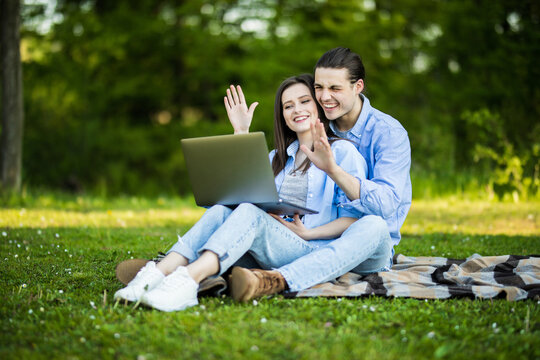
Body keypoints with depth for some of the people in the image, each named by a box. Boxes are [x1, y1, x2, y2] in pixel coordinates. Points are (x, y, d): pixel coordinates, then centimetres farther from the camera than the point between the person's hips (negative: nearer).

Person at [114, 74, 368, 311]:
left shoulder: (342, 151, 7)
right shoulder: (278, 157, 27)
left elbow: (354, 218, 1)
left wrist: (307, 233, -12)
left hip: (312, 250, -5)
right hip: (271, 247, 5)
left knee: (249, 212, -32)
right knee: (221, 210, -22)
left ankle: (188, 279, -56)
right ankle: (160, 272, -45)